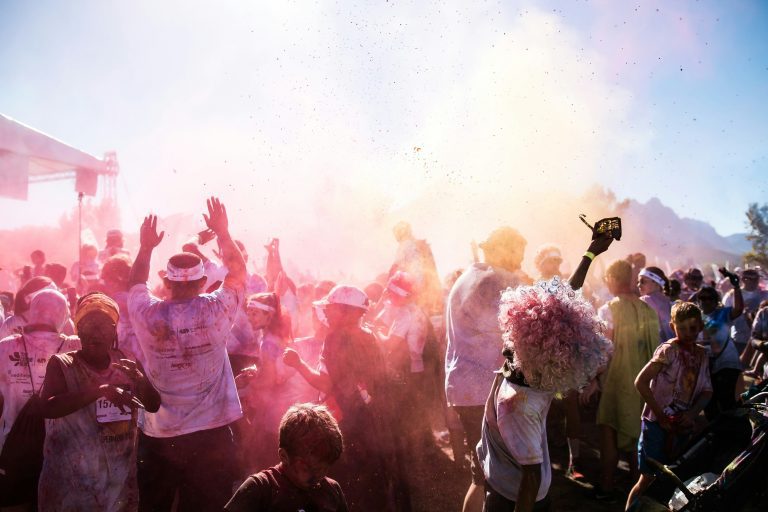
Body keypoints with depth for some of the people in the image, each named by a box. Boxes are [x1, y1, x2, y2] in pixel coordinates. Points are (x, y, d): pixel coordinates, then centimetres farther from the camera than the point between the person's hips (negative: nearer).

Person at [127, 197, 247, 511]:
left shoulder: (147, 315, -8)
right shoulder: (215, 311, -12)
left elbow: (135, 284, 16)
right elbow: (238, 271, 6)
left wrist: (146, 247, 23)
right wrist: (223, 233, 12)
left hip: (156, 437, 2)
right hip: (210, 435, -2)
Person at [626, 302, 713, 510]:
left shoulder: (702, 355, 5)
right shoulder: (669, 350, -14)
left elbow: (706, 391, 12)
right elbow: (641, 382, -20)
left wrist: (692, 413, -7)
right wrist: (661, 416, -19)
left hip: (682, 426, 6)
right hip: (658, 424, -6)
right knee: (648, 478, -2)